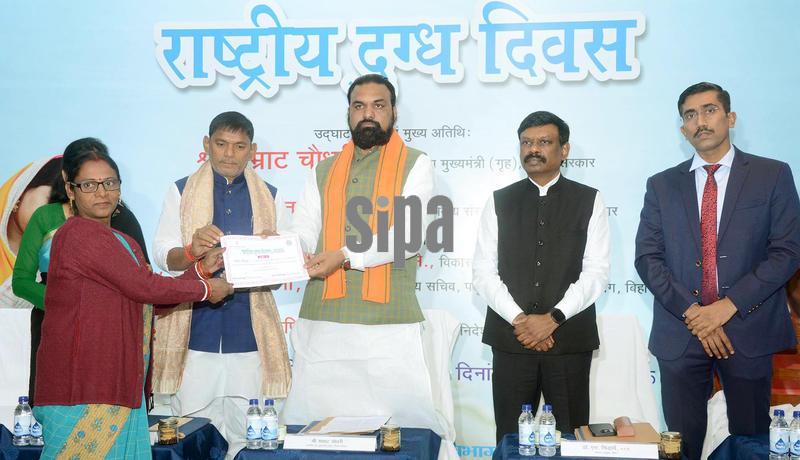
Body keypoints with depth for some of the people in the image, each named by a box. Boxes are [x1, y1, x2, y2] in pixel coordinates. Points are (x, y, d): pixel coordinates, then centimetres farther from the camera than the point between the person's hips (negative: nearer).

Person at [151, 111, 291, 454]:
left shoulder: (268, 196, 11)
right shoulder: (181, 192, 7)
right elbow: (162, 256, 1)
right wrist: (193, 250, -20)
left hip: (249, 333, 1)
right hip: (195, 332, -1)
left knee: (246, 433, 3)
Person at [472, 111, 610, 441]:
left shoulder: (589, 201, 5)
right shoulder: (499, 202, 8)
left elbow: (596, 271, -3)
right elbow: (483, 272, 2)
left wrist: (553, 318, -13)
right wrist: (518, 319, -10)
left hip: (569, 338, -1)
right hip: (511, 337, 1)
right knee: (511, 440, 6)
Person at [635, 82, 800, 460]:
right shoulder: (662, 185, 9)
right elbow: (647, 257, 2)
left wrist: (729, 305, -12)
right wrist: (691, 312, -10)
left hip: (748, 330, -1)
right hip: (679, 334, 1)